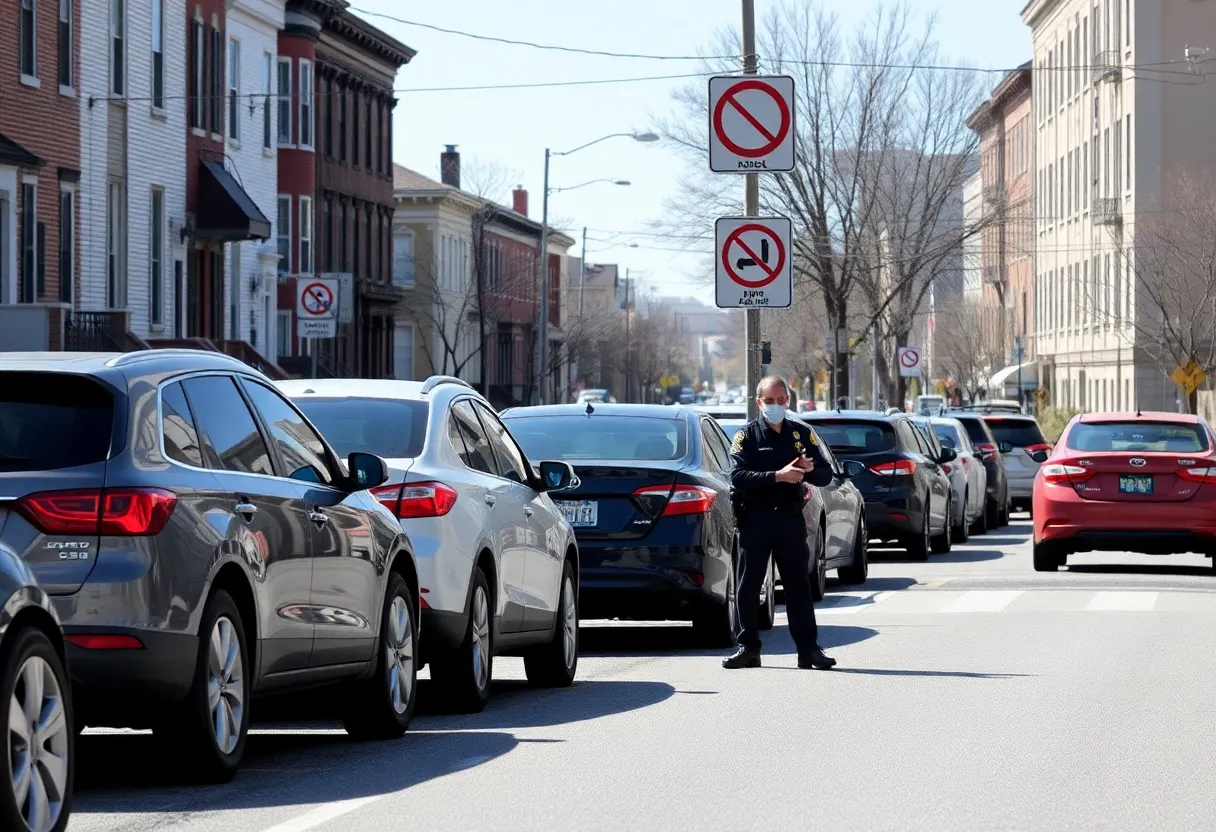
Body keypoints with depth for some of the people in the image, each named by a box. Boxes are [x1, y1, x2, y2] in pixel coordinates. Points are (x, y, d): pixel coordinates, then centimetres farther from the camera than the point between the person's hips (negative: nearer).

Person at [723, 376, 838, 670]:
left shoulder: (801, 434, 11)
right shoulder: (747, 436, 2)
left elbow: (826, 475, 10)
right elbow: (738, 476, -13)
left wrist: (810, 470, -12)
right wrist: (777, 476, -22)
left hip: (790, 518, 2)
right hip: (755, 518, -2)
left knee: (798, 585, 2)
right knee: (747, 586, 0)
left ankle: (809, 649, 3)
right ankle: (748, 647, 7)